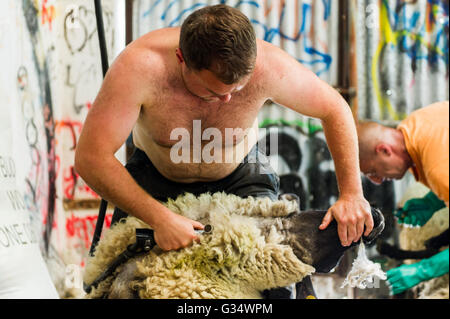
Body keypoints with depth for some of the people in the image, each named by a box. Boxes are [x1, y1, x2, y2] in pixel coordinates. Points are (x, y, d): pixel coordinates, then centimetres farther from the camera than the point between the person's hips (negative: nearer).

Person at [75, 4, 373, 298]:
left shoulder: (266, 66, -33)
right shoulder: (141, 67, -39)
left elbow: (335, 108, -15)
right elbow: (91, 158, -37)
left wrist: (352, 194, -18)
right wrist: (160, 217, -42)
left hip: (240, 175, 1)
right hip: (157, 175, 0)